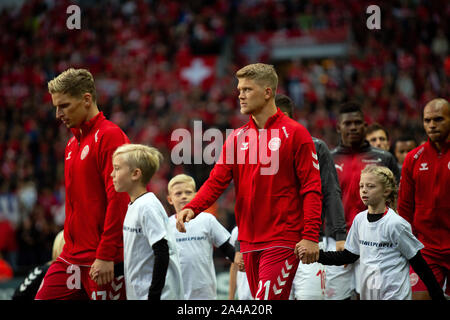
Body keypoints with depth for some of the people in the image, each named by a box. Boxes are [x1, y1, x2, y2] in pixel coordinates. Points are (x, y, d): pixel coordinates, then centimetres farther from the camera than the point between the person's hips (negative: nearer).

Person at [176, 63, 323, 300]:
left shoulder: (295, 133, -4)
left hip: (282, 242, -6)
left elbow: (312, 187, -7)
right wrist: (192, 208, -14)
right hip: (249, 242, 6)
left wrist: (310, 236, -15)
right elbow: (217, 180, 5)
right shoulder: (237, 137, 12)